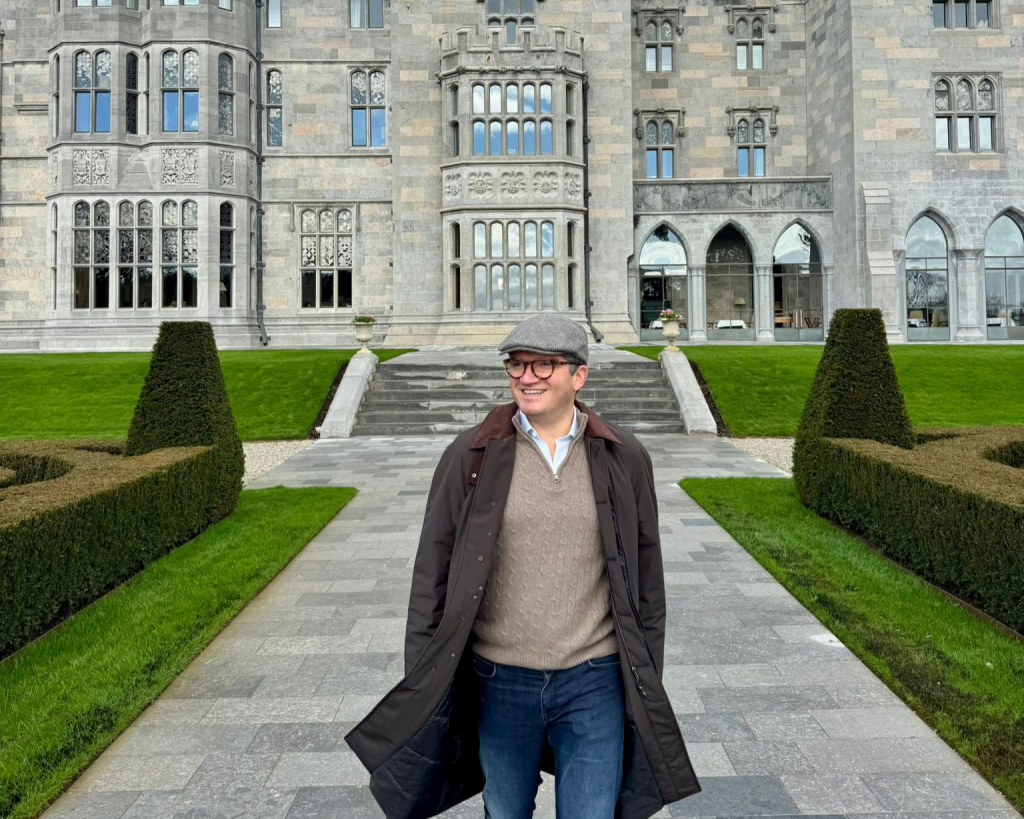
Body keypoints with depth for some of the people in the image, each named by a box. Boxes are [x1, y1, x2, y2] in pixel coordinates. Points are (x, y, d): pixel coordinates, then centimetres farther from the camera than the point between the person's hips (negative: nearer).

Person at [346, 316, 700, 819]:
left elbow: (645, 575, 5)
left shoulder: (624, 459, -2)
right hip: (500, 682, 1)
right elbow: (433, 572, -1)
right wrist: (420, 682, -1)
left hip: (595, 683, 0)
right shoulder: (470, 455, -5)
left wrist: (647, 680, 7)